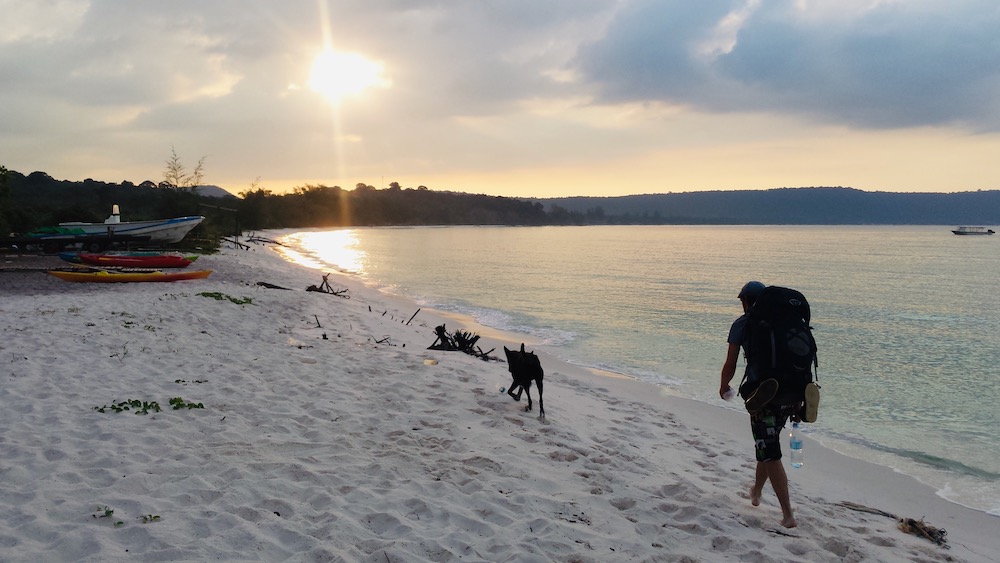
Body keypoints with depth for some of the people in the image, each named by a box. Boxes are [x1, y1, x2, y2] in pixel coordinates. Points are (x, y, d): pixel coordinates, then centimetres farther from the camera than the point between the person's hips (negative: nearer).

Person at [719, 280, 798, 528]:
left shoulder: (741, 325, -1)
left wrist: (724, 387, 20)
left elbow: (730, 365, 1)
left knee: (771, 455, 0)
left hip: (763, 395, -6)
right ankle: (756, 491, 43)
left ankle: (788, 515, -5)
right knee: (767, 445, 24)